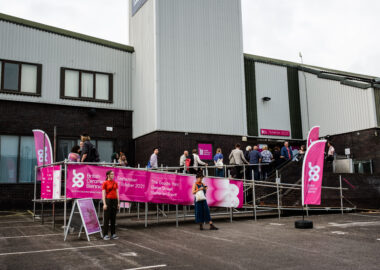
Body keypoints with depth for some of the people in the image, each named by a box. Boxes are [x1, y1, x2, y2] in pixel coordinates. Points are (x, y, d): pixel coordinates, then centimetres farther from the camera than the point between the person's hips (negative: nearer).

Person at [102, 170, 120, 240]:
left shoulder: (115, 183, 11)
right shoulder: (105, 183, -4)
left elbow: (117, 193, 12)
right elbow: (103, 194, -8)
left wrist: (118, 203, 7)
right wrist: (104, 204, -15)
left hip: (115, 201, 5)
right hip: (108, 200, -5)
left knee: (113, 218, 8)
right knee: (107, 218, -2)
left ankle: (113, 234, 14)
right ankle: (105, 234, 4)